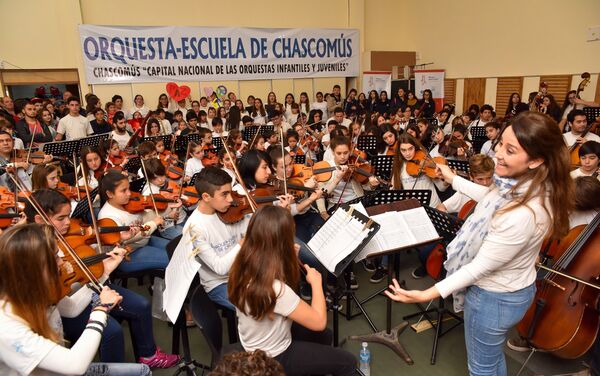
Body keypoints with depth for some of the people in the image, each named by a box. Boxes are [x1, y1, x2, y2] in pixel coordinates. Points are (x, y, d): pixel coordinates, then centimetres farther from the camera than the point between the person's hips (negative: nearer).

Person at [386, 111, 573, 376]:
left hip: (495, 299, -8)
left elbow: (481, 266, -31)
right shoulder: (534, 185, -11)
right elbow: (492, 197, 10)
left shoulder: (522, 213, -40)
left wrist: (429, 294, -31)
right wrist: (453, 180, 18)